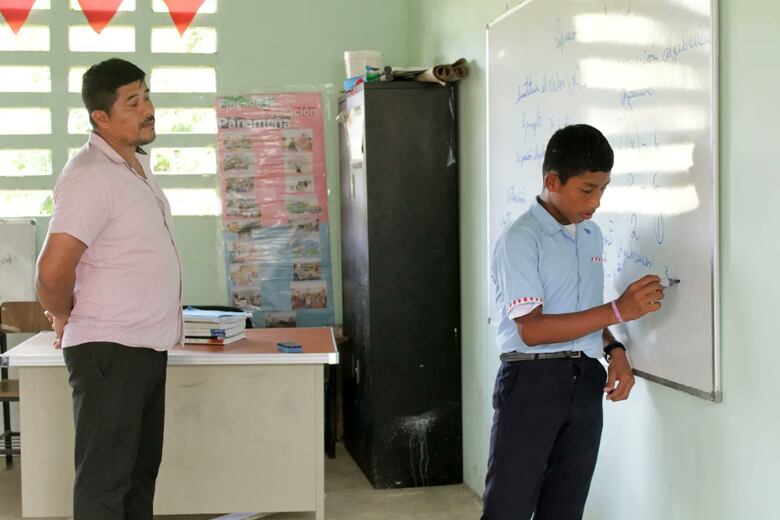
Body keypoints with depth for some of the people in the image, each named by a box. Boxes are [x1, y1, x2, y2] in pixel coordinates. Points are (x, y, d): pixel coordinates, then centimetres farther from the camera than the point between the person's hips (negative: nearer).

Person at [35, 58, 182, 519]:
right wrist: (64, 317, -6)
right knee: (105, 481, -2)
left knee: (141, 470, 17)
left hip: (148, 347, 9)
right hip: (110, 351, -9)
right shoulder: (91, 176, -18)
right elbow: (53, 271, -25)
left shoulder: (138, 165, 11)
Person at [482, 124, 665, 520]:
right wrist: (619, 310, -24)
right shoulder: (520, 240, -14)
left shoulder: (592, 236, 11)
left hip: (585, 381, 7)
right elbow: (532, 329, -21)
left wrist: (614, 350, 2)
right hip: (532, 381, -7)